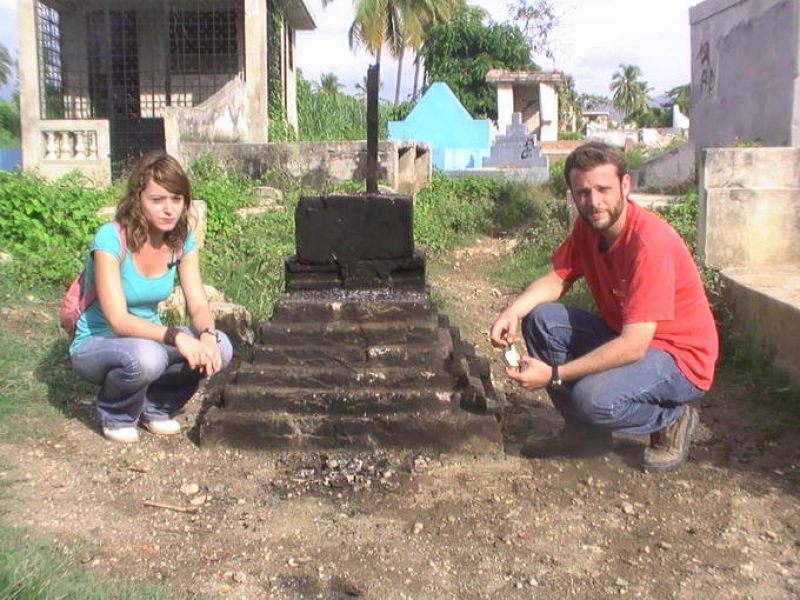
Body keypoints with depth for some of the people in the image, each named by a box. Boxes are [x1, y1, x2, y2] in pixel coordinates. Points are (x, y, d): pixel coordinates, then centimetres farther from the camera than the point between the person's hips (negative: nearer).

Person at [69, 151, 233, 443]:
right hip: (96, 343, -5)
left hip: (148, 336, 5)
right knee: (145, 357, -39)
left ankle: (154, 408, 5)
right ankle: (115, 415, -4)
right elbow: (118, 320, -30)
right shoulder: (111, 239, -25)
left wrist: (207, 334, -33)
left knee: (220, 347, -20)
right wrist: (175, 337, -44)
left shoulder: (182, 241, -7)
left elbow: (199, 306, -10)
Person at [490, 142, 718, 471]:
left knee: (593, 397, -33)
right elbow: (557, 278, 2)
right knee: (540, 319, -9)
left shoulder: (650, 243, -29)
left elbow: (634, 346, -32)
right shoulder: (588, 226, -4)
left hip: (680, 359, -8)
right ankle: (584, 431, 3)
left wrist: (554, 374, -33)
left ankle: (672, 418, 1)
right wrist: (513, 311, -20)